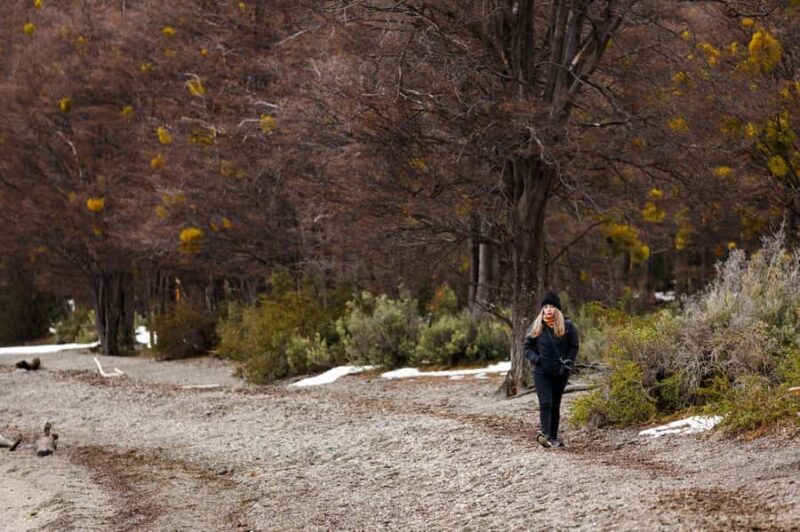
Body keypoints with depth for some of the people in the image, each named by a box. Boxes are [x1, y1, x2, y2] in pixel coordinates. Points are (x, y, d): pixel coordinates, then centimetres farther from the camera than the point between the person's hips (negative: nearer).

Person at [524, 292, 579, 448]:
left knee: (555, 405, 7)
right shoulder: (536, 327, 2)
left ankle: (554, 437, 14)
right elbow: (527, 347, 8)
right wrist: (534, 358, -12)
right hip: (541, 372, -1)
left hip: (560, 373, 1)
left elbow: (573, 347, 6)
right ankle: (546, 434, -23)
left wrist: (568, 362, -8)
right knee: (545, 403, -16)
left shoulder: (567, 326, 1)